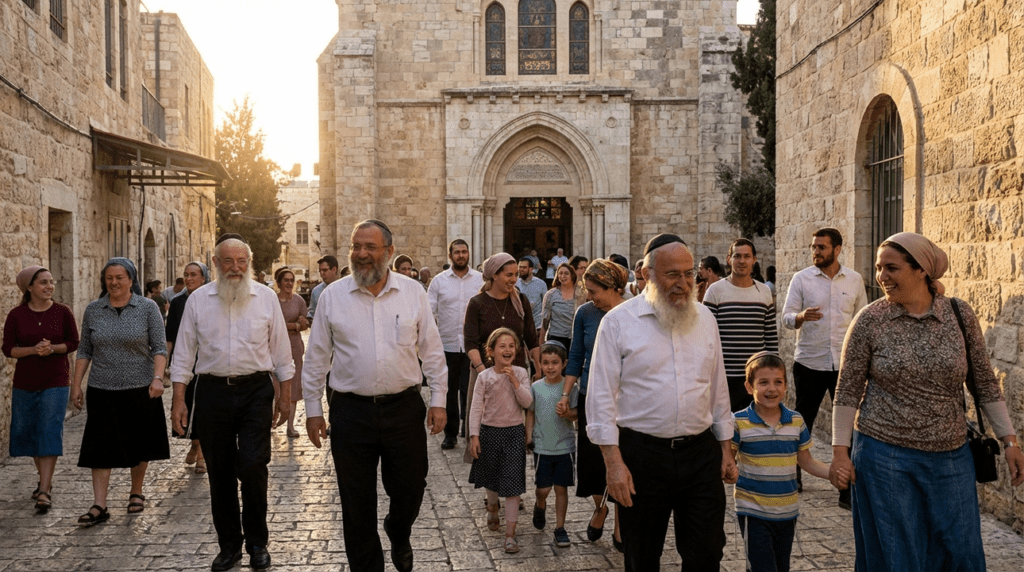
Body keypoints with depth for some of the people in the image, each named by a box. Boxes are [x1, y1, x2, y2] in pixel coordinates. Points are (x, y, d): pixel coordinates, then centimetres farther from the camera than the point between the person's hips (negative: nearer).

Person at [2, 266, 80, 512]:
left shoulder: (63, 312, -3)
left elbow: (74, 343, 1)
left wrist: (53, 348, -17)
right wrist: (33, 350, -18)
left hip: (55, 382, -2)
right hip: (24, 383, 3)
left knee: (49, 433, -10)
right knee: (27, 433, 12)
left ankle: (44, 491, -10)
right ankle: (45, 480, 32)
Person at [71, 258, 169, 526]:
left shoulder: (147, 308, -3)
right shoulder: (93, 310, 5)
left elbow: (159, 348, -5)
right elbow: (84, 351, 10)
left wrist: (157, 377, -19)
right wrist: (76, 384, 5)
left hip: (141, 388, -1)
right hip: (102, 390, 2)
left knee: (139, 445, 10)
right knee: (100, 447, -3)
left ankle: (136, 492, 29)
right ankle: (99, 506, -1)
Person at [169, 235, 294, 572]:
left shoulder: (266, 298, 2)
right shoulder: (198, 300, 4)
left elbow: (281, 352, 7)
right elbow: (183, 353, 6)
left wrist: (284, 396, 6)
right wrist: (178, 400, 2)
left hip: (256, 392, -1)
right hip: (213, 392, 2)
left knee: (253, 467, -9)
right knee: (220, 472, 8)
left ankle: (257, 541, 12)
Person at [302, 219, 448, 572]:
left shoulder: (413, 293, 1)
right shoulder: (333, 296, 0)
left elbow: (432, 352, 5)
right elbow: (316, 358, 5)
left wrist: (438, 400, 2)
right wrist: (312, 409, 5)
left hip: (404, 408, 0)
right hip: (351, 411, 0)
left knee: (409, 489, 11)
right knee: (357, 503, 8)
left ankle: (399, 536, 44)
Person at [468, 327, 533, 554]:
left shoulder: (520, 374, -3)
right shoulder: (484, 377, -5)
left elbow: (527, 402, -12)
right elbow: (476, 408, -4)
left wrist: (514, 381, -21)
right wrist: (474, 435, -8)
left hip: (514, 433, -1)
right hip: (489, 431, 1)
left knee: (512, 481, -6)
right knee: (492, 476, 20)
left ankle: (510, 533, -3)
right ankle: (492, 507, 51)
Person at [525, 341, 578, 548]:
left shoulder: (571, 387, -4)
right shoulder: (536, 387, 1)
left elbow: (576, 414, -3)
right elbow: (531, 413, 9)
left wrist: (567, 413, -24)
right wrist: (529, 436, 3)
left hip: (565, 446, -1)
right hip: (542, 447, 1)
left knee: (561, 488, 4)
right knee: (543, 488, 3)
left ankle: (560, 527, 17)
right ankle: (540, 507, 37)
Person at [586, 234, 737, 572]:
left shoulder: (705, 319, 9)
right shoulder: (619, 321, -6)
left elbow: (718, 390, 15)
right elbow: (602, 396, -8)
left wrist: (725, 449, 13)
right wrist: (613, 462, -13)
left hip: (701, 454, 3)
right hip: (641, 454, -3)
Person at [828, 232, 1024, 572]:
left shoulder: (960, 314, -2)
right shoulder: (870, 321, -7)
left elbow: (985, 384, 5)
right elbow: (848, 391, -3)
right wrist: (840, 452, -6)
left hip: (950, 457, 2)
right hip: (884, 456, -2)